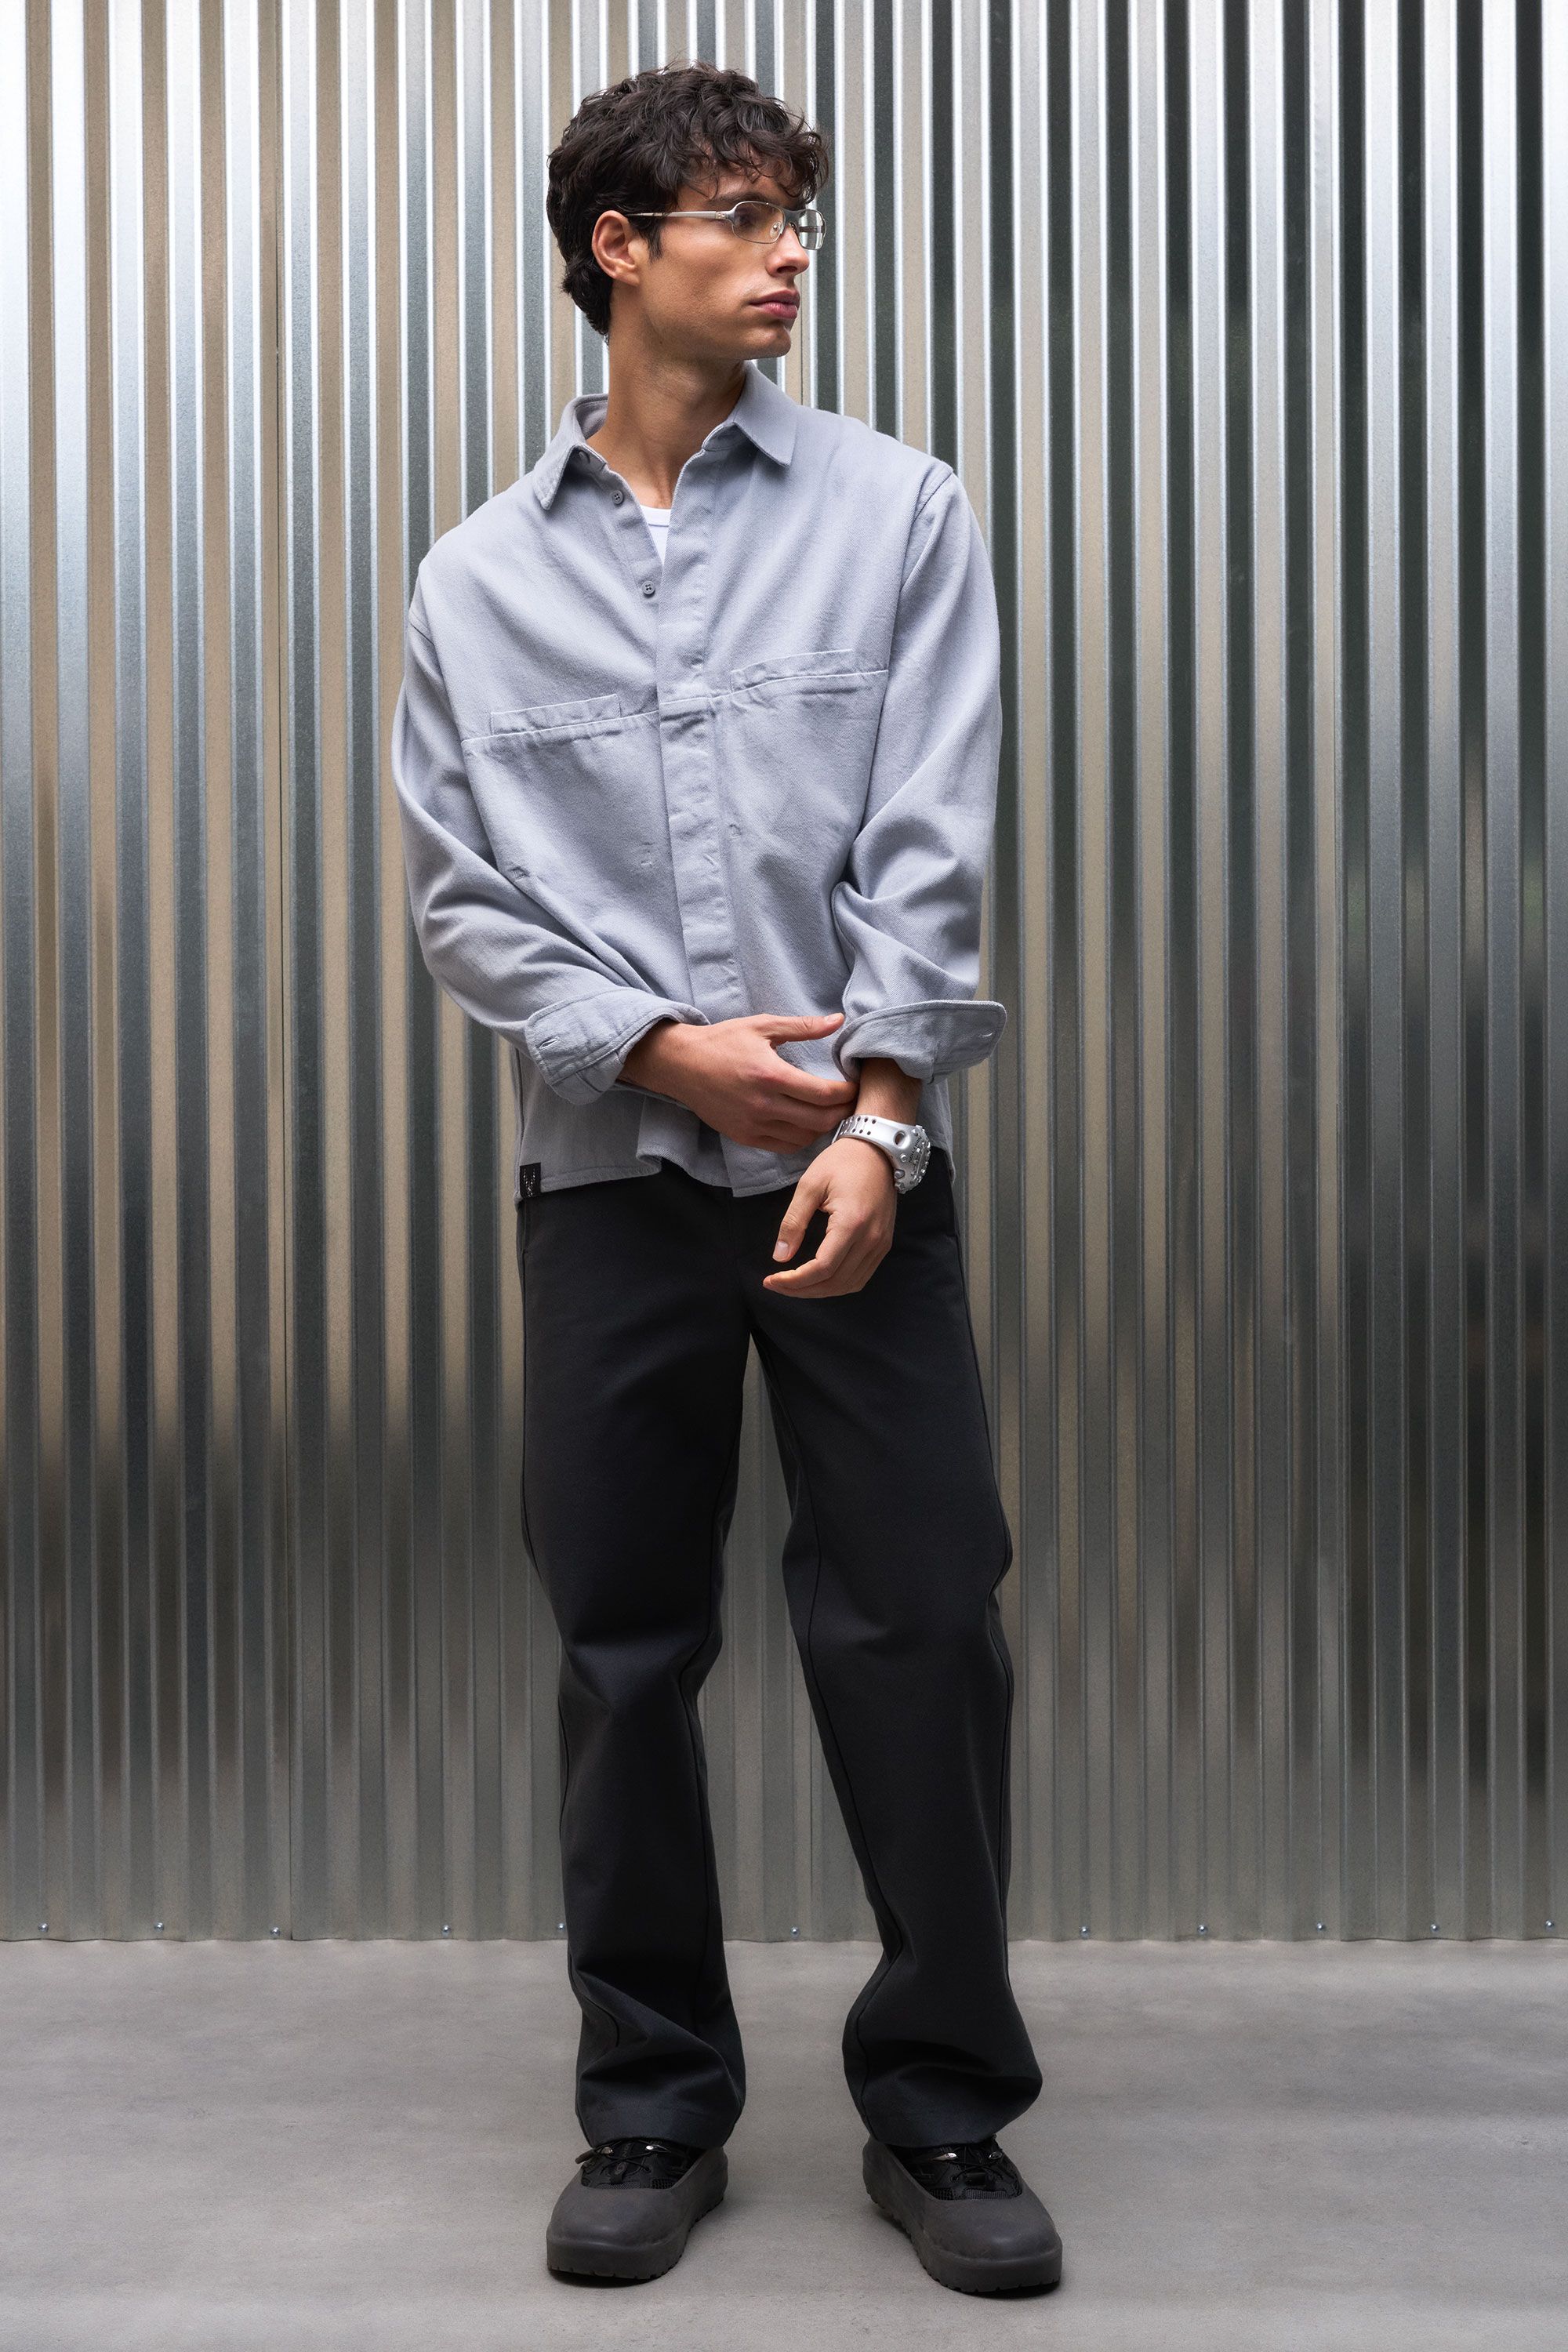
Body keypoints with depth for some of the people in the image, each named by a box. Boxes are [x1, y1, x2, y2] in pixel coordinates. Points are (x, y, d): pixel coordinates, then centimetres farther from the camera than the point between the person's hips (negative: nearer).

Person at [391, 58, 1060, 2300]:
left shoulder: (899, 514, 5)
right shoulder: (480, 579, 8)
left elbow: (930, 856, -3)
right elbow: (460, 896, 4)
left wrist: (872, 1121, -13)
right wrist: (664, 1047, -10)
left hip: (859, 1164, -1)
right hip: (611, 1172, 1)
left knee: (923, 1630, 0)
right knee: (625, 1649, 7)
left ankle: (943, 2105, 19)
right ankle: (654, 2107, 24)